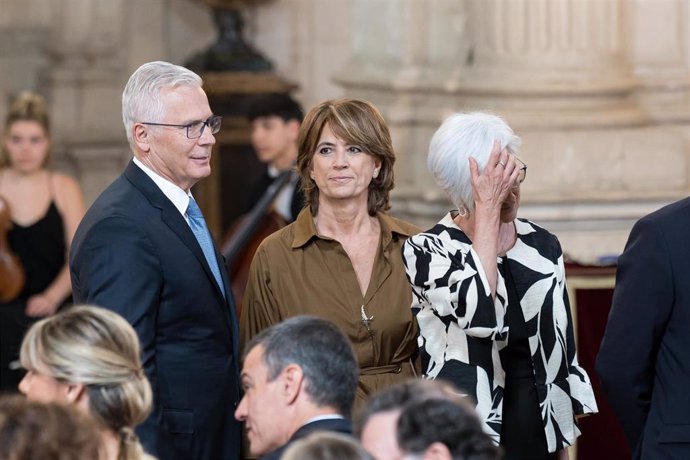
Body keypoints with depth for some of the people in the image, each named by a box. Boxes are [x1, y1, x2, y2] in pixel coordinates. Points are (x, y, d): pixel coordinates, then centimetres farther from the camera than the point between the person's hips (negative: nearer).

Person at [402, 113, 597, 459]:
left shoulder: (542, 245, 6)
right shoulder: (427, 250, -9)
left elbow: (562, 349, 11)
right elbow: (478, 315, -26)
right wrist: (487, 208, -21)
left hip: (540, 431, 4)